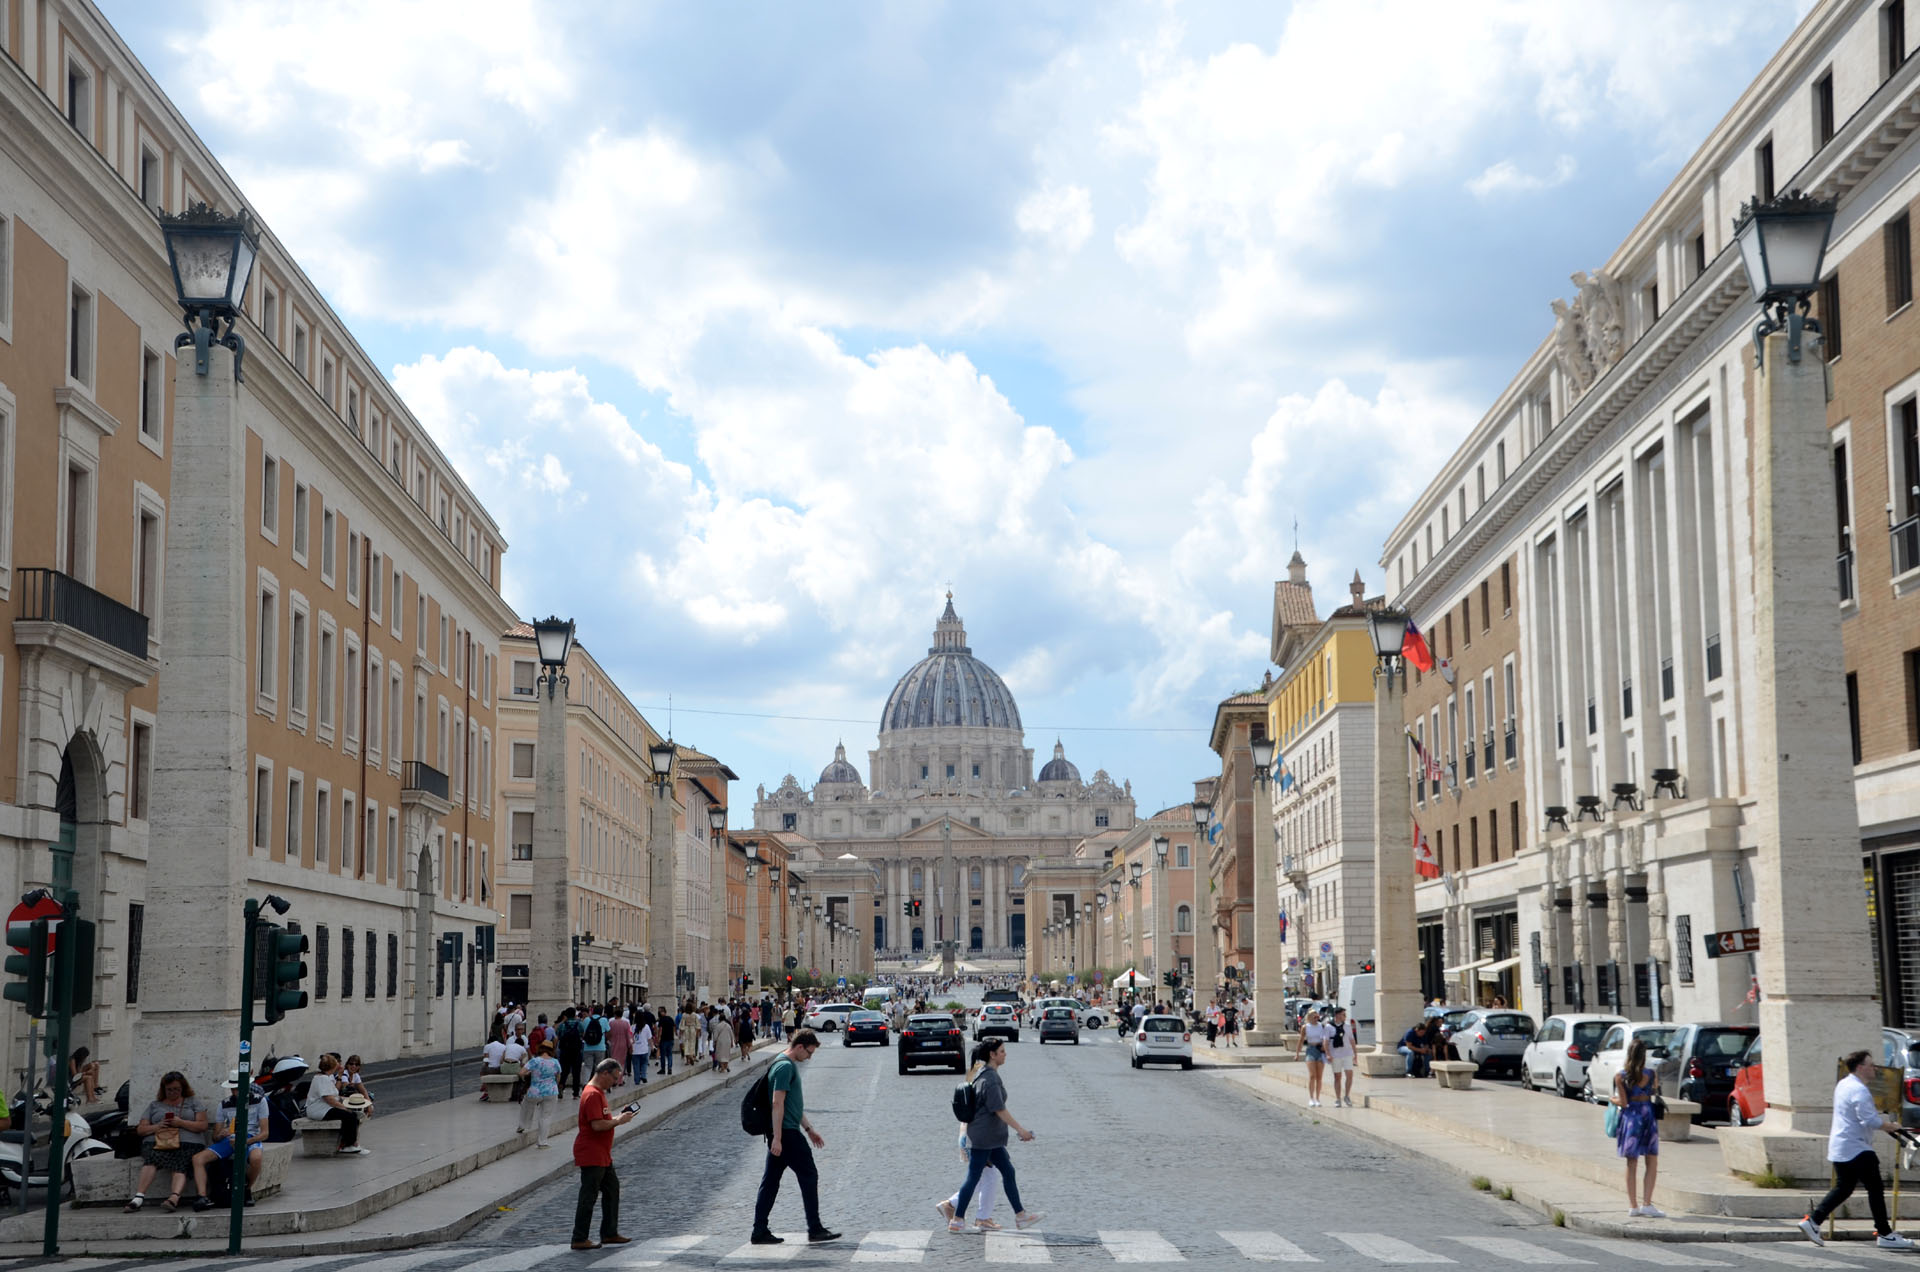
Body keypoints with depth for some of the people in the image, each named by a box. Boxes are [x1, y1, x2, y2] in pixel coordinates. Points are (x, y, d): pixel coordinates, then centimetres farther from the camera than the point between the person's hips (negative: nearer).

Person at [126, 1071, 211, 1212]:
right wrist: (157, 1126, 1)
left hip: (187, 1143, -1)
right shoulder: (155, 1105, 28)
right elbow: (141, 1129, 21)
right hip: (156, 1142, 1)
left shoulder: (193, 1103, 22)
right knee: (152, 1158, -34)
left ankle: (174, 1197, -57)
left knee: (179, 1165, -33)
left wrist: (181, 1123, -5)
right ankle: (139, 1196, -49)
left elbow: (203, 1125, 9)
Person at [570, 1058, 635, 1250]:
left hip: (601, 1155, 11)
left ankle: (609, 1233, 22)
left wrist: (617, 1117, 9)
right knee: (588, 1196, -5)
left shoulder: (598, 1092, 15)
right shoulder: (592, 1095, -19)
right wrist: (619, 1121, -14)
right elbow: (597, 1125, -26)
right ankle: (579, 1240, 1)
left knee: (612, 1189, 15)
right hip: (591, 1155, -11)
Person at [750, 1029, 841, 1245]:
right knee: (809, 1176, -2)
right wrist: (777, 1137, -23)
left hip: (784, 1133, 10)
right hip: (787, 1134, -10)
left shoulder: (788, 1065, 18)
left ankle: (760, 1232, 9)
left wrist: (809, 1129, 29)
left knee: (770, 1181, 8)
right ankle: (815, 1229, 2)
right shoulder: (785, 1066, -14)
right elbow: (777, 1103, -20)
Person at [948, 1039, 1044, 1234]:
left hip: (991, 1138, 10)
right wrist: (1020, 1129, -18)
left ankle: (1020, 1215, 16)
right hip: (983, 1138, -10)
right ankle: (957, 1221, 3)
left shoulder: (981, 1074, 12)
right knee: (974, 1178, -3)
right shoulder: (990, 1078, -19)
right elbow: (999, 1109, -22)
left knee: (1008, 1171, 12)